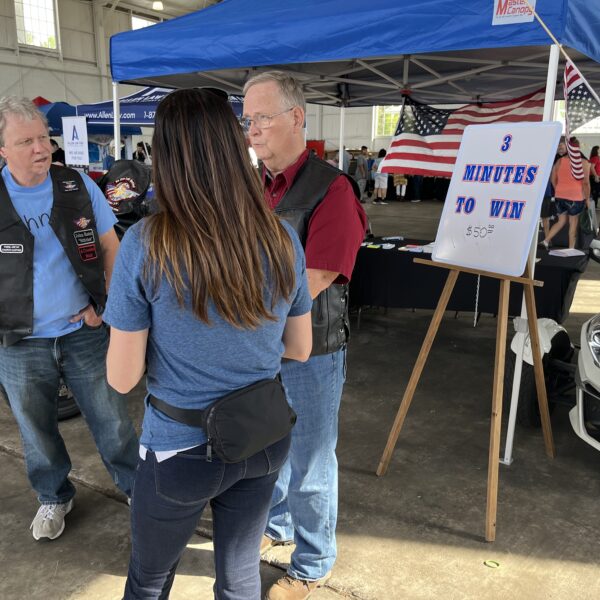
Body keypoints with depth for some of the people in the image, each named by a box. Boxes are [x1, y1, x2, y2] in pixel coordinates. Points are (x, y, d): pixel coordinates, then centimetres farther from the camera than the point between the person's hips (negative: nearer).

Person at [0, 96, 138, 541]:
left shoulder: (79, 187, -5)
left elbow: (111, 248, 2)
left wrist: (107, 306, -7)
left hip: (85, 333, 0)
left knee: (113, 422, 12)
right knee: (37, 433, 19)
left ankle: (135, 485, 35)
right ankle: (54, 497, 43)